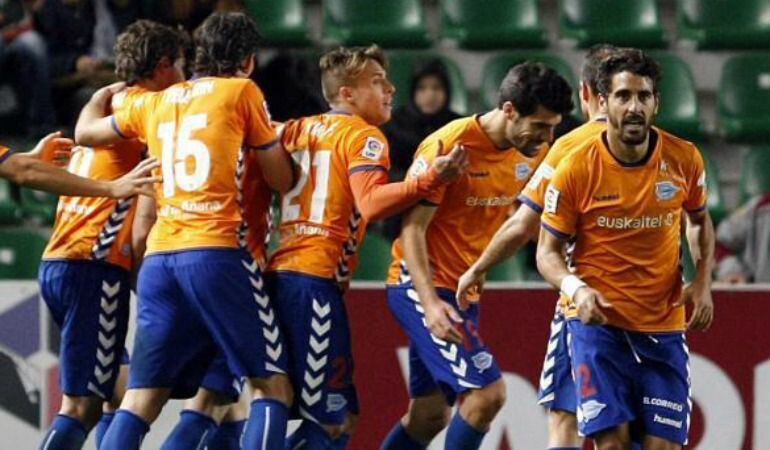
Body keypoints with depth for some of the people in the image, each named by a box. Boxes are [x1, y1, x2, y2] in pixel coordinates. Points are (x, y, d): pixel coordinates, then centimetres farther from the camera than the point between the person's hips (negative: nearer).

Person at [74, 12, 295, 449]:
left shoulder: (154, 102, 19)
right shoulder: (242, 91, 6)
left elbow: (86, 132, 35)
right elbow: (282, 180, 10)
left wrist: (102, 96, 55)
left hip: (159, 258, 5)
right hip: (217, 251, -5)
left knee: (141, 399, 3)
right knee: (272, 387, 0)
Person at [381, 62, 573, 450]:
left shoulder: (532, 152, 3)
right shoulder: (448, 146, -19)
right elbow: (412, 227, -19)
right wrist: (431, 302, -30)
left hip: (463, 291, 8)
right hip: (421, 287, -8)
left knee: (429, 416, 12)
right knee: (487, 391, -20)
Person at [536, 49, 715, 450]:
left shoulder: (684, 159, -3)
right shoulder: (575, 169, -11)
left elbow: (699, 221, 17)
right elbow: (548, 251, -2)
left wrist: (703, 281, 2)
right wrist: (575, 288, -22)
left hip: (664, 326, 2)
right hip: (597, 321, -2)